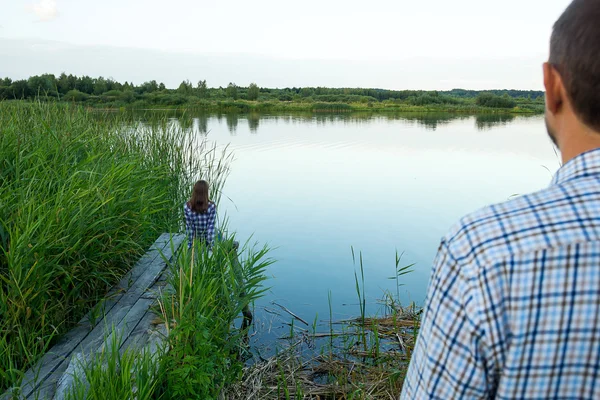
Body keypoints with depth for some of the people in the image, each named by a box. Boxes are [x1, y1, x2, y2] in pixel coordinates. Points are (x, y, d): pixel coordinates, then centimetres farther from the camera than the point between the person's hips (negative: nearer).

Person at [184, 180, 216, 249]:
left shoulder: (187, 207, -15)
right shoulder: (211, 207, -20)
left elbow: (188, 227, -9)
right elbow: (211, 227, -17)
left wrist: (190, 244, -2)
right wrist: (211, 245, -11)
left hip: (195, 240, 3)